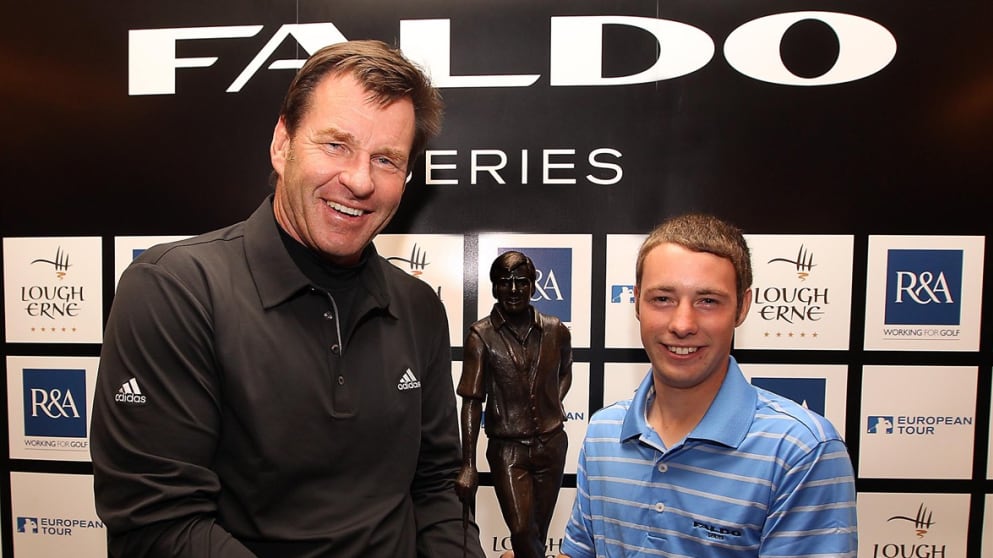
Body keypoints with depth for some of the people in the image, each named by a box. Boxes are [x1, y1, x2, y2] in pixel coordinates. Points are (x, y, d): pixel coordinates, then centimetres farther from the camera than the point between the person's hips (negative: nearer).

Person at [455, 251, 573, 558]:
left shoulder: (556, 330, -1)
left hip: (551, 444, 3)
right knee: (521, 532, -9)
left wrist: (553, 404, 2)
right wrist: (468, 465, -15)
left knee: (538, 531, 15)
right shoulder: (481, 335, -10)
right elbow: (471, 401, -11)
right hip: (507, 449, -3)